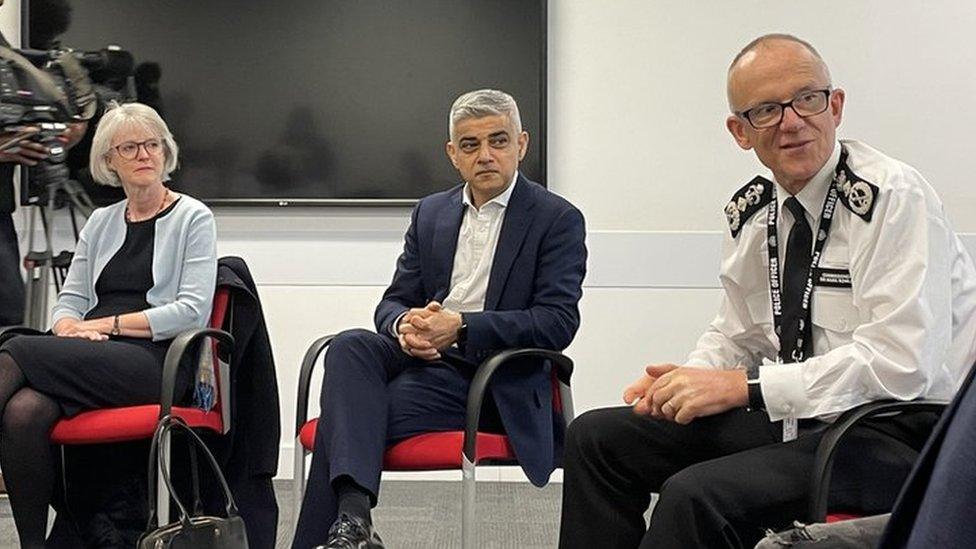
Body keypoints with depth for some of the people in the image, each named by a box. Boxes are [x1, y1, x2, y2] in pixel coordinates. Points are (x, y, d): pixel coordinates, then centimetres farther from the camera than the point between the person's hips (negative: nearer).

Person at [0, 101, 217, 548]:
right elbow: (69, 300, 19)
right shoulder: (101, 222, 22)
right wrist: (70, 328, -6)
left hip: (156, 363, -5)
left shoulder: (193, 218, 5)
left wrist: (109, 323, -8)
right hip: (96, 360, 5)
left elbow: (193, 310, -6)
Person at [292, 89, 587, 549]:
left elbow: (558, 321, -10)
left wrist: (461, 327, -21)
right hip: (424, 356, 5)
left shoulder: (558, 219, 0)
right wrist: (404, 324, -12)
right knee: (350, 346, -29)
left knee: (345, 417, -25)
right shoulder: (430, 212, 17)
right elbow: (394, 300, 16)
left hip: (494, 380, -5)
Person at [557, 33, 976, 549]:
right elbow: (736, 336, 20)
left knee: (698, 496, -30)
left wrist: (742, 386, -23)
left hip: (896, 435, -8)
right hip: (792, 418, 8)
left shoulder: (895, 199, -15)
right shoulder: (750, 212, 8)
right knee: (598, 438, 2)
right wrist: (688, 379, -4)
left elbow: (902, 362, -24)